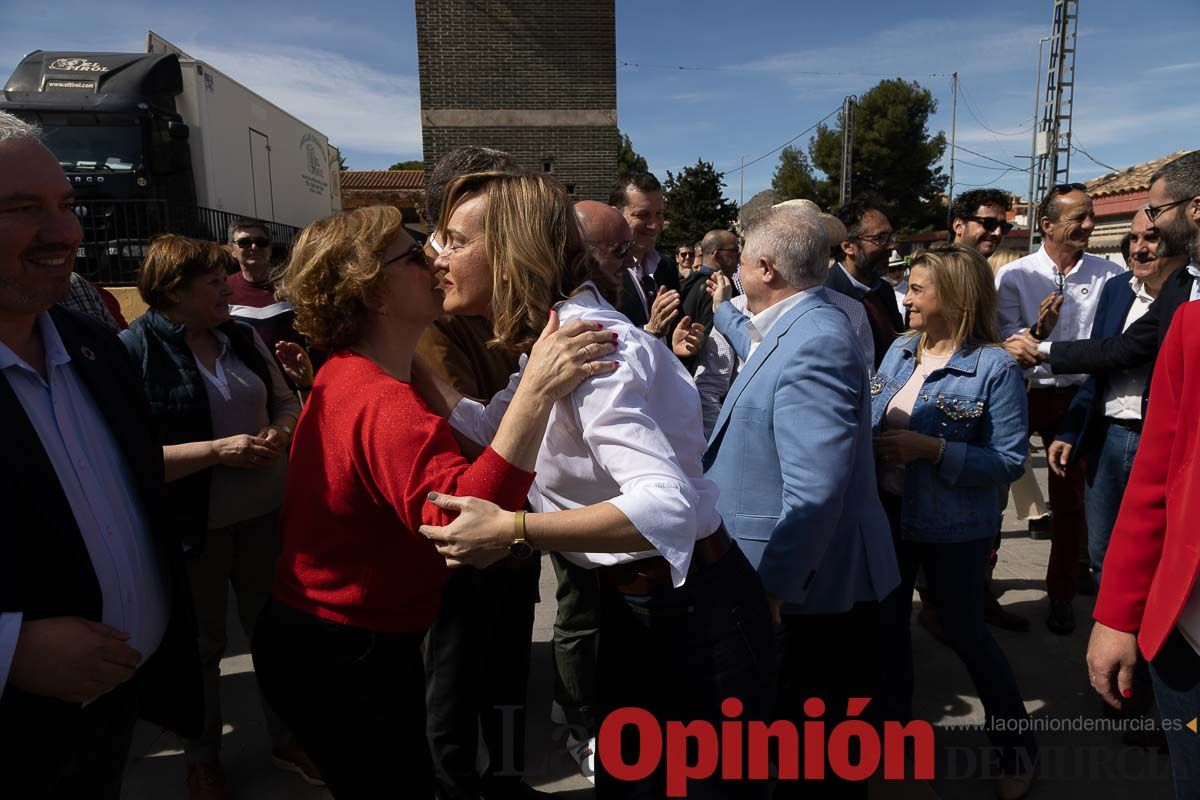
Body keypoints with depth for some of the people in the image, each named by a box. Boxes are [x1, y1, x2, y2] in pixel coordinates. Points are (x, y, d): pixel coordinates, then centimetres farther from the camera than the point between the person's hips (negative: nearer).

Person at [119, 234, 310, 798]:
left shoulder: (243, 337, 5)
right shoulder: (133, 351, -14)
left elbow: (286, 400, 13)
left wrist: (281, 431, -9)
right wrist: (216, 450, -24)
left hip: (264, 513, 5)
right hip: (192, 527, -5)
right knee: (201, 647, 14)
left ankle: (284, 738, 39)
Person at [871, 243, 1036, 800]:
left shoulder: (995, 367, -17)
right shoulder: (900, 351, 1)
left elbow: (1009, 461, -18)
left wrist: (932, 449, -26)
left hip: (952, 525, -5)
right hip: (887, 512, 6)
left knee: (964, 633, 10)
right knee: (887, 622, 18)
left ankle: (1016, 747, 36)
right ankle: (893, 723, 41)